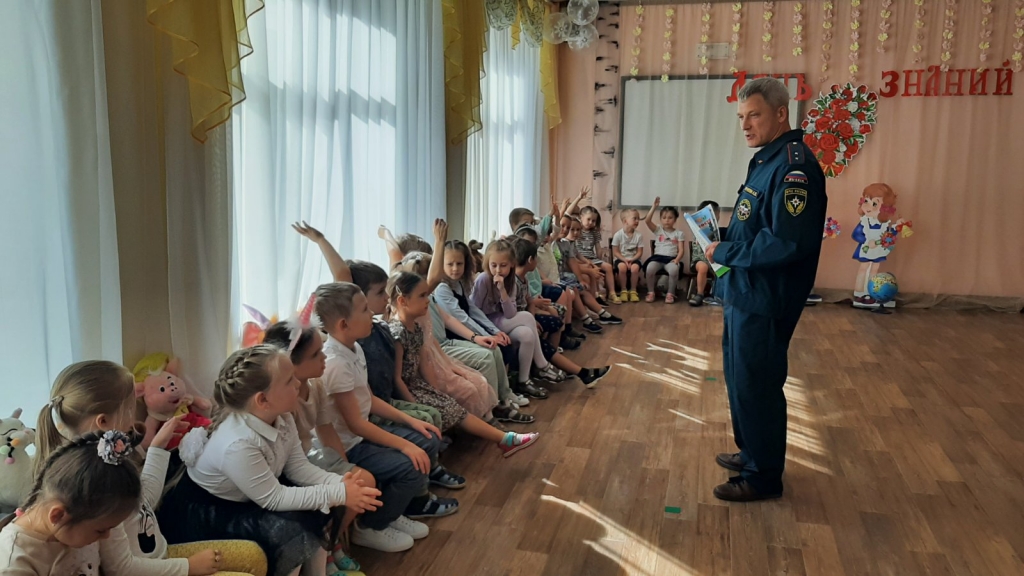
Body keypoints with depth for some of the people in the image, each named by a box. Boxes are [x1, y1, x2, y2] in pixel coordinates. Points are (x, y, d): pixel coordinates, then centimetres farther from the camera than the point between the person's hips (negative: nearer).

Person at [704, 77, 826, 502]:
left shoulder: (793, 166, -20)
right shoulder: (766, 160, 12)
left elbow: (786, 241, -29)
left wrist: (726, 253, -18)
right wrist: (724, 245, 3)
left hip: (765, 298, -10)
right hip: (744, 291, 10)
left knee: (755, 383, 1)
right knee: (740, 376, 20)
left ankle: (764, 476, 18)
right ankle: (751, 454, 38)